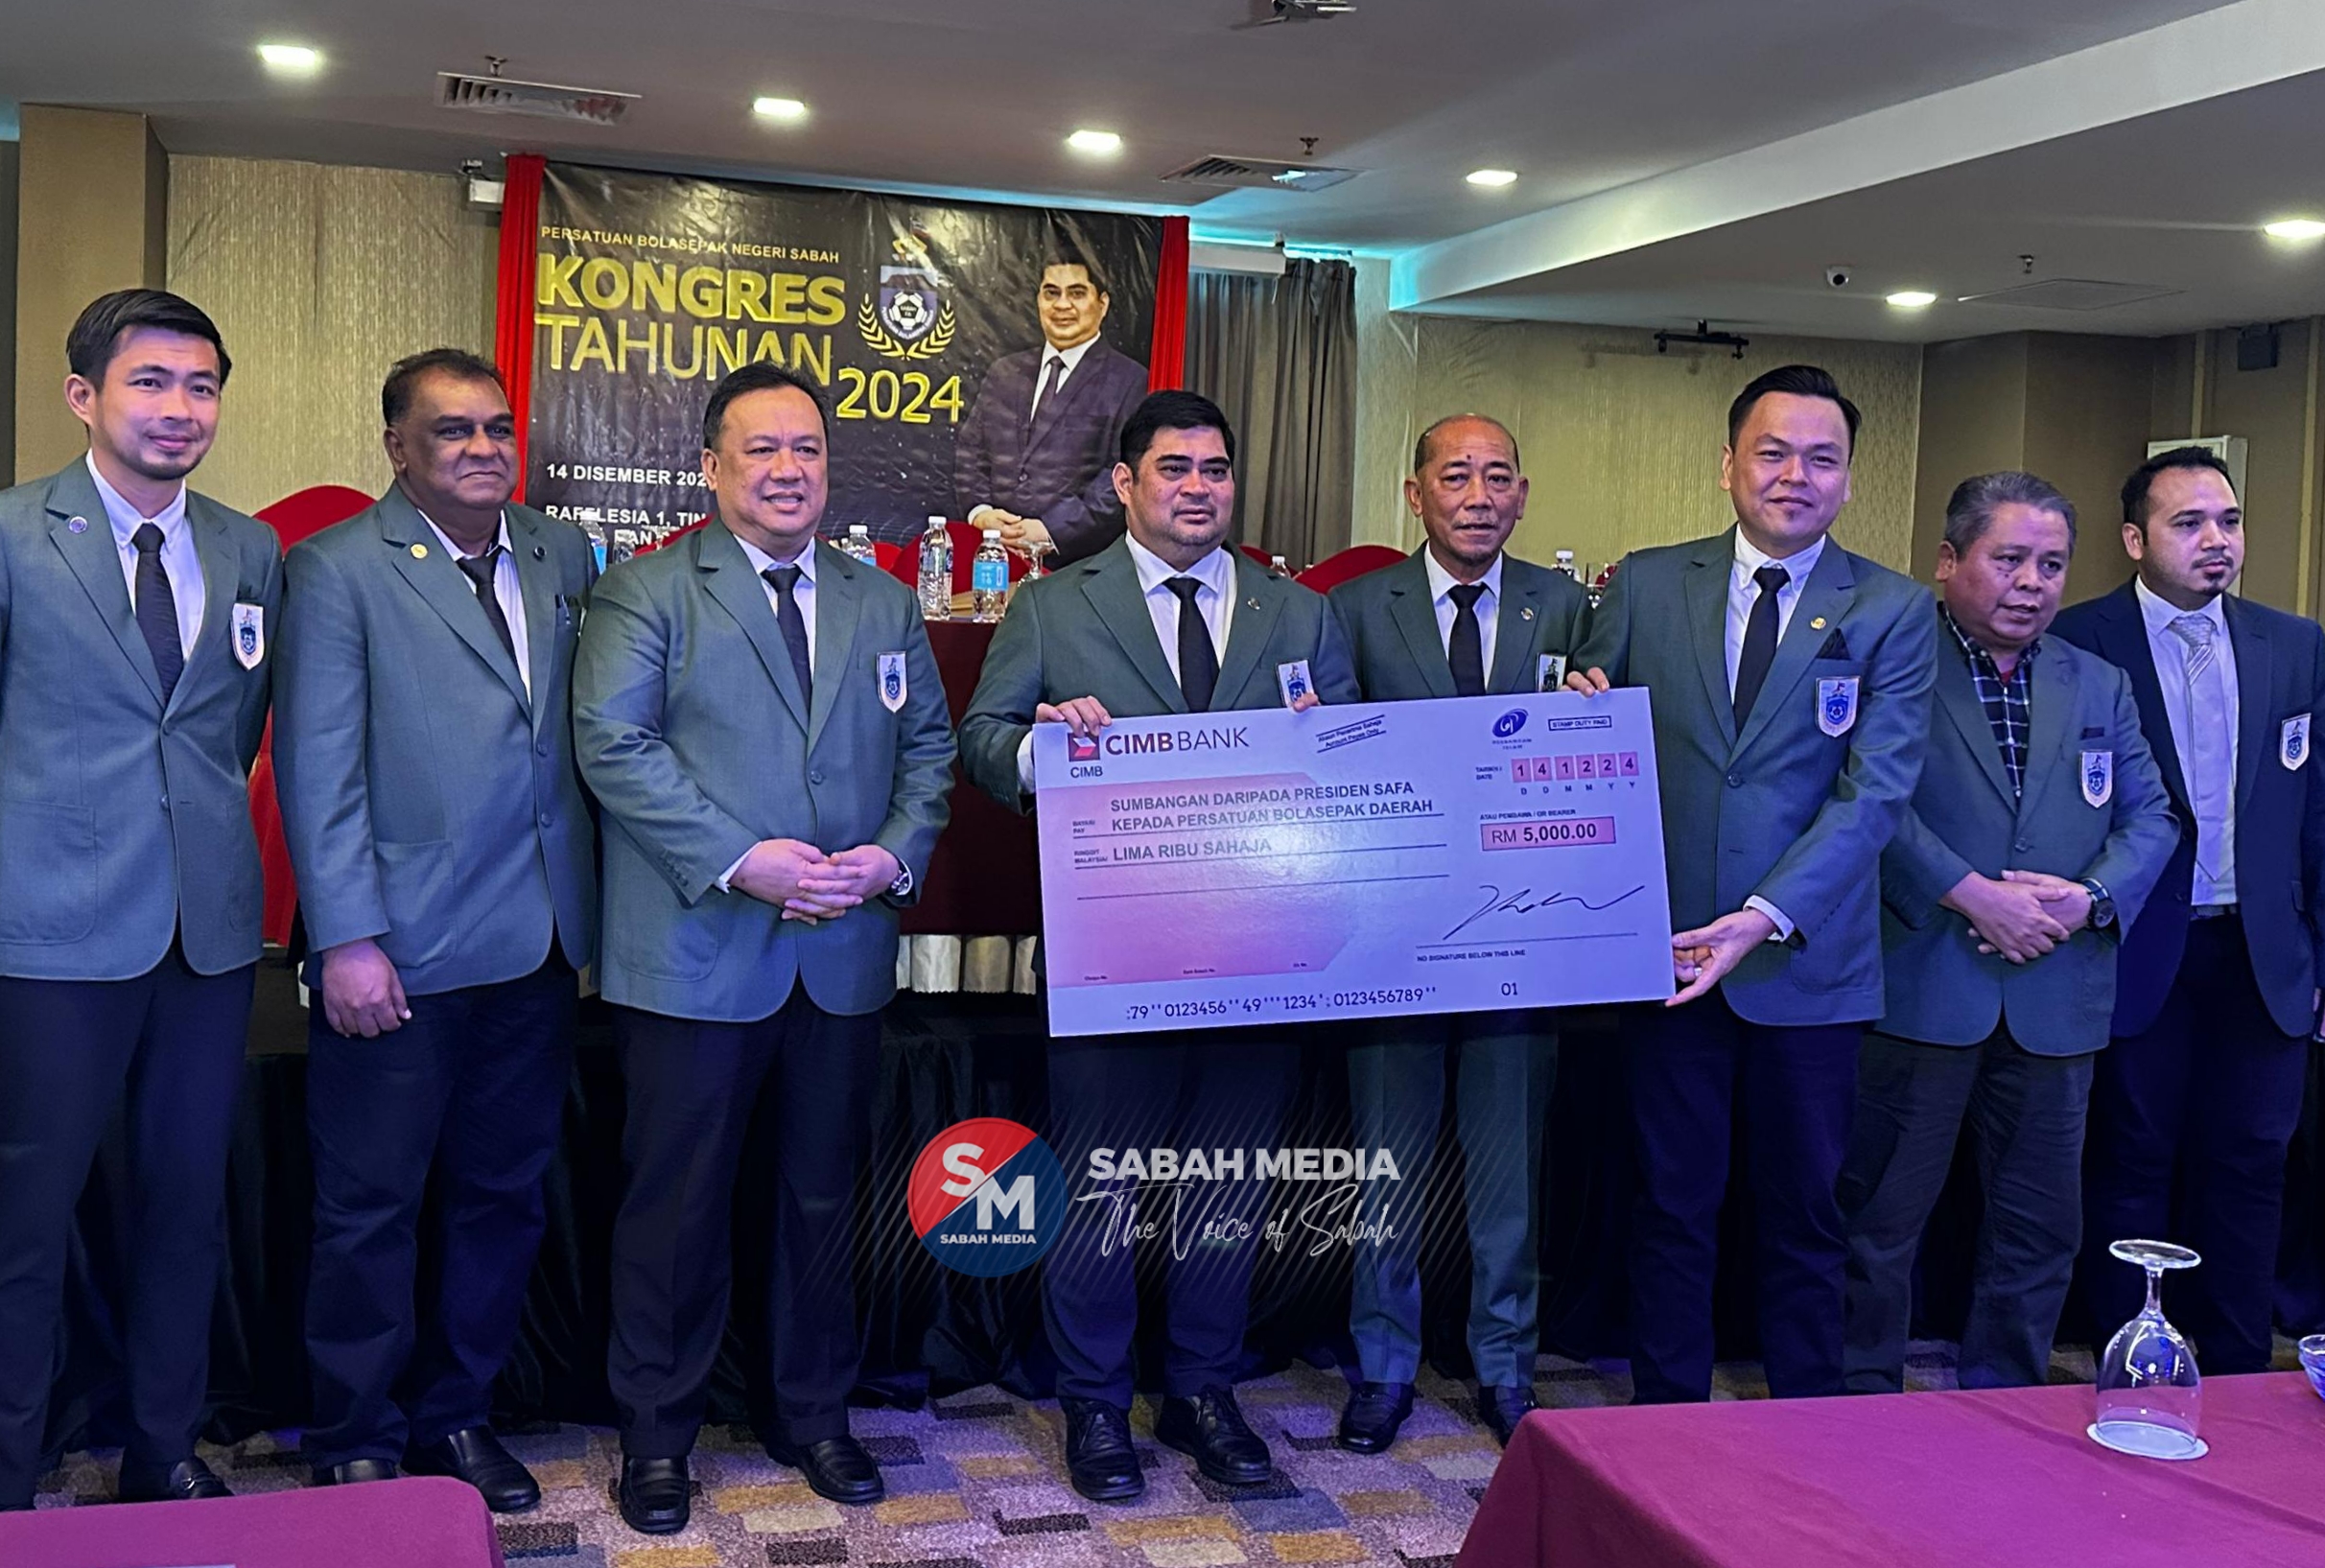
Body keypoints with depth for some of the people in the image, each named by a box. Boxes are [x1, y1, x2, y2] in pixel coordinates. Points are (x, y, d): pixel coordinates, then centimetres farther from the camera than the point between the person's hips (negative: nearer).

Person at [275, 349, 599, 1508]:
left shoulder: (563, 556, 11)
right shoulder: (337, 570, -4)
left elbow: (585, 730, 10)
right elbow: (319, 770, -8)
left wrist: (591, 904, 4)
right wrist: (346, 939, -14)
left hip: (538, 946, 5)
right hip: (401, 954, -5)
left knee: (502, 1195, 14)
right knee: (369, 1207, 6)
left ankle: (454, 1413, 31)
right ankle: (356, 1444, 22)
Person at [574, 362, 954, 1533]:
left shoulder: (882, 603, 13)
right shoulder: (645, 593, -1)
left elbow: (926, 745, 13)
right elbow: (615, 745, -12)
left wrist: (898, 851, -6)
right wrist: (740, 861, -20)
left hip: (846, 956, 4)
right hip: (696, 954, -4)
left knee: (824, 1197, 14)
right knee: (676, 1204, 6)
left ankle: (813, 1416, 30)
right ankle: (656, 1434, 22)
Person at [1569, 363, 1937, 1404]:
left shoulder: (1893, 613, 0)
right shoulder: (1646, 585, 5)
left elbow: (1877, 790, -9)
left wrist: (1767, 919, -20)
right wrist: (1583, 713, -15)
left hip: (1808, 961, 0)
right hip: (1665, 947, 1)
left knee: (1805, 1213, 11)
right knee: (1672, 1205, 10)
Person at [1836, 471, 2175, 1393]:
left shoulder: (2099, 687, 15)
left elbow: (2150, 817, 11)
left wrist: (2090, 898, -7)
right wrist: (1971, 894, -19)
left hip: (2056, 996, 5)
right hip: (1918, 987, -5)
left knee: (2041, 1224, 12)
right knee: (1882, 1214, 4)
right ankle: (1865, 1406, 18)